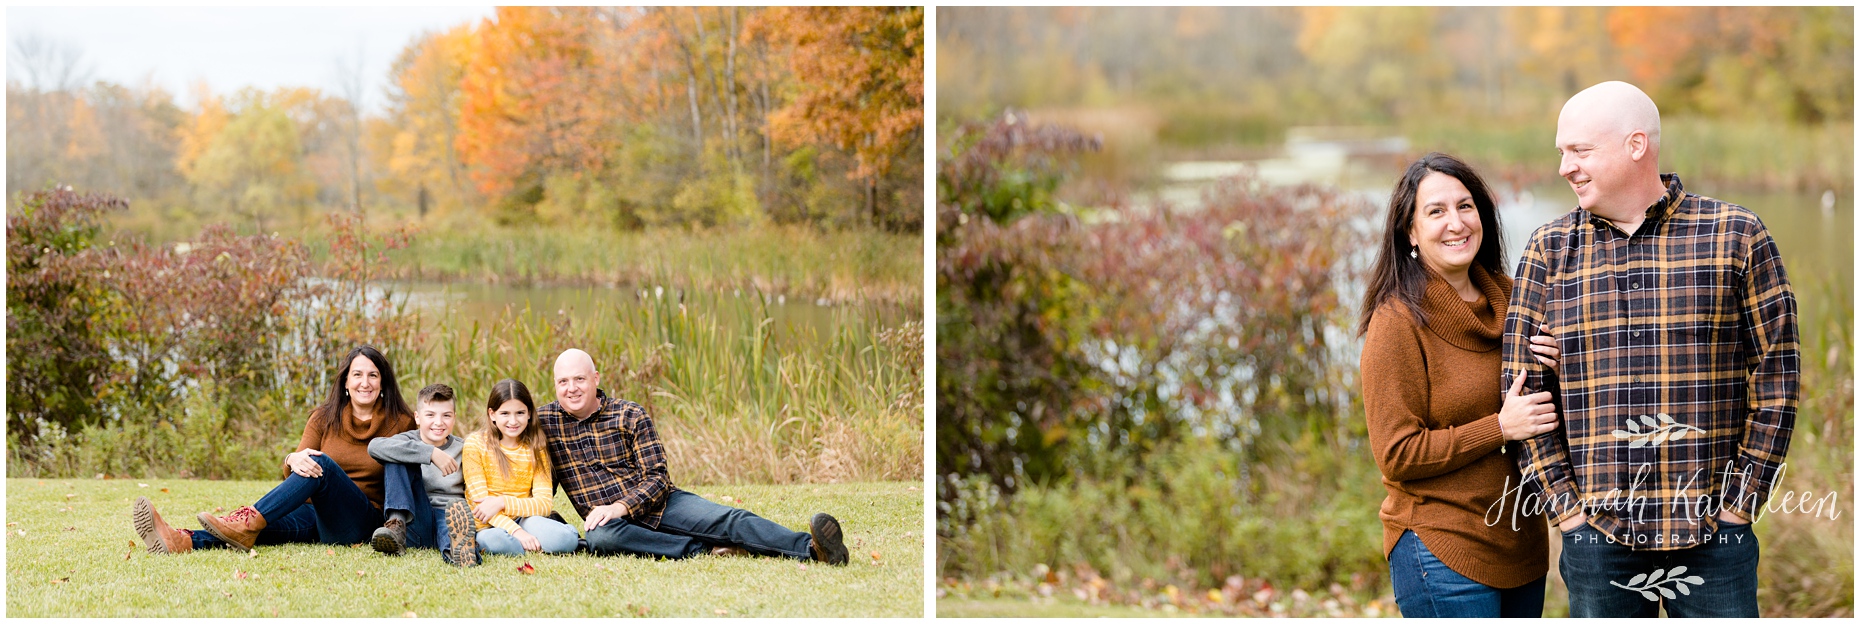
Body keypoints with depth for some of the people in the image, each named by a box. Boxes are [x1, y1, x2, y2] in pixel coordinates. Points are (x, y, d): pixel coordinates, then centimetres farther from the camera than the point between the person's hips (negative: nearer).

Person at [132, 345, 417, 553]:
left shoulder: (400, 424, 4)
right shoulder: (325, 418, 10)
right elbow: (294, 471, 0)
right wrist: (293, 459, -23)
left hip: (361, 524, -3)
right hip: (315, 515, 3)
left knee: (323, 463, -30)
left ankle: (246, 526, -45)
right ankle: (182, 542, -54)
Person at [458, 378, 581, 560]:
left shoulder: (537, 448, 5)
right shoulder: (476, 444, -3)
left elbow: (545, 504, -4)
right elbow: (480, 501, -11)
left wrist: (502, 502, -21)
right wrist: (516, 531, -26)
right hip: (490, 527, -1)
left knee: (566, 539, -33)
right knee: (494, 541, -40)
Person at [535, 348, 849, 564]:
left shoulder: (631, 416, -1)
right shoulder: (544, 421, 3)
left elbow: (657, 477, -4)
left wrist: (620, 506, -20)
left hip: (659, 503, 0)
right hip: (609, 520, 0)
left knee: (729, 520, -24)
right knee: (599, 539, -38)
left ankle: (812, 548, -43)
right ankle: (706, 550, -35)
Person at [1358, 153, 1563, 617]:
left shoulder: (1506, 300, 9)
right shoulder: (1398, 322, -11)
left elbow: (1546, 420, 17)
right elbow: (1397, 455, -14)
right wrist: (1500, 427, -18)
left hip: (1521, 543, 7)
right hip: (1445, 552, -7)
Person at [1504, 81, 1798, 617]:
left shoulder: (1736, 236, 1)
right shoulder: (1549, 251, 6)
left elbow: (1775, 375, 2)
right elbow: (1523, 387, 7)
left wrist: (1739, 502, -4)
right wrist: (1565, 504, -2)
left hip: (1713, 533, -1)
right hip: (1596, 536, 2)